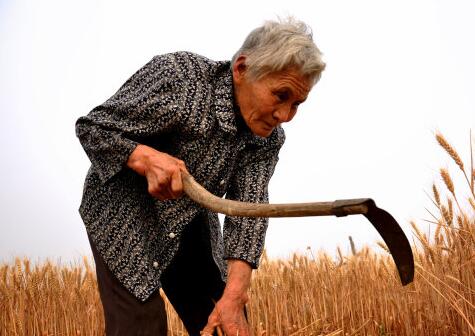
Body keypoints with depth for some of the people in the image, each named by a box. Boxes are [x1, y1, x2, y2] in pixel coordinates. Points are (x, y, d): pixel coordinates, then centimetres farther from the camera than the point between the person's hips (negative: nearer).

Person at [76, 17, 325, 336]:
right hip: (123, 213, -5)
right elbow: (92, 127, -22)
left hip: (191, 225, 6)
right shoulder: (178, 75, -28)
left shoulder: (269, 139, -10)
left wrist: (234, 294, -33)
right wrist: (147, 159, -42)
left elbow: (248, 211, -19)